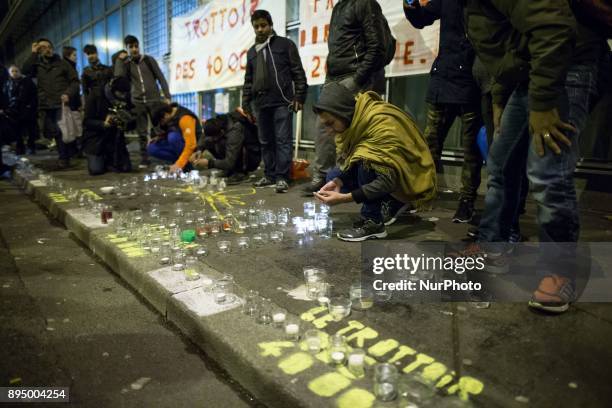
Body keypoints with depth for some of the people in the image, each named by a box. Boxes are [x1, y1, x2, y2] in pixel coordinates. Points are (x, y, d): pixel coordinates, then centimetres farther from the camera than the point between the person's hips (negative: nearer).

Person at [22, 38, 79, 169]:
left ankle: (64, 158, 3)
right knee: (49, 131, 3)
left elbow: (75, 81, 4)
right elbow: (25, 71, -4)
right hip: (45, 105, 4)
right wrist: (33, 54, -2)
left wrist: (68, 94, -12)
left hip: (61, 104, -4)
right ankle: (65, 154, 15)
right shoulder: (37, 65, 15)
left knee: (61, 131, -7)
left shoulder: (62, 63, 8)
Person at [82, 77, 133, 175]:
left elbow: (133, 123, 0)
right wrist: (103, 124, -33)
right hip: (95, 140, -3)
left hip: (115, 140, 3)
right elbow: (87, 122, -14)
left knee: (126, 168, -10)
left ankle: (107, 161, 22)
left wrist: (127, 123, -25)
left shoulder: (125, 100, -1)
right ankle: (98, 160, 19)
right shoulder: (95, 97, -11)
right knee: (96, 169, -18)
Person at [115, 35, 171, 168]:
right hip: (137, 102, 2)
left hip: (154, 100, -2)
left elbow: (161, 78, 4)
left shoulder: (149, 60, 7)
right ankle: (144, 159, 6)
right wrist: (119, 60, -1)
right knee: (142, 133, 2)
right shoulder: (126, 64, 11)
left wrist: (167, 96, -5)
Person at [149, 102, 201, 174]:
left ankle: (186, 165, -18)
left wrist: (179, 164, -38)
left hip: (193, 148, -7)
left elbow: (190, 144, -33)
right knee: (152, 148, -9)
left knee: (173, 136, -34)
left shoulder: (184, 118, -25)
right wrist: (159, 138, -5)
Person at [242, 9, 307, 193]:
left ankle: (282, 177, -7)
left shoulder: (285, 44, 6)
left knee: (283, 140, -8)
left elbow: (298, 72, 0)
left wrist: (299, 96, -8)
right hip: (261, 102, 6)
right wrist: (246, 101, 14)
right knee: (265, 141, 8)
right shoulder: (252, 51, 21)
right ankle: (270, 175, 16)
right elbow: (248, 79, 23)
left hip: (282, 101, -6)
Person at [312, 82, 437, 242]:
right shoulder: (354, 118, -8)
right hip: (385, 170, 9)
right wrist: (338, 181, -20)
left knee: (366, 160, -32)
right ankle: (395, 203, 7)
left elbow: (388, 181, -34)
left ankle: (373, 223, -17)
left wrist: (343, 198, -35)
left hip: (411, 178, -8)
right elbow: (350, 162, 0)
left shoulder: (382, 124, -30)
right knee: (333, 176, 1)